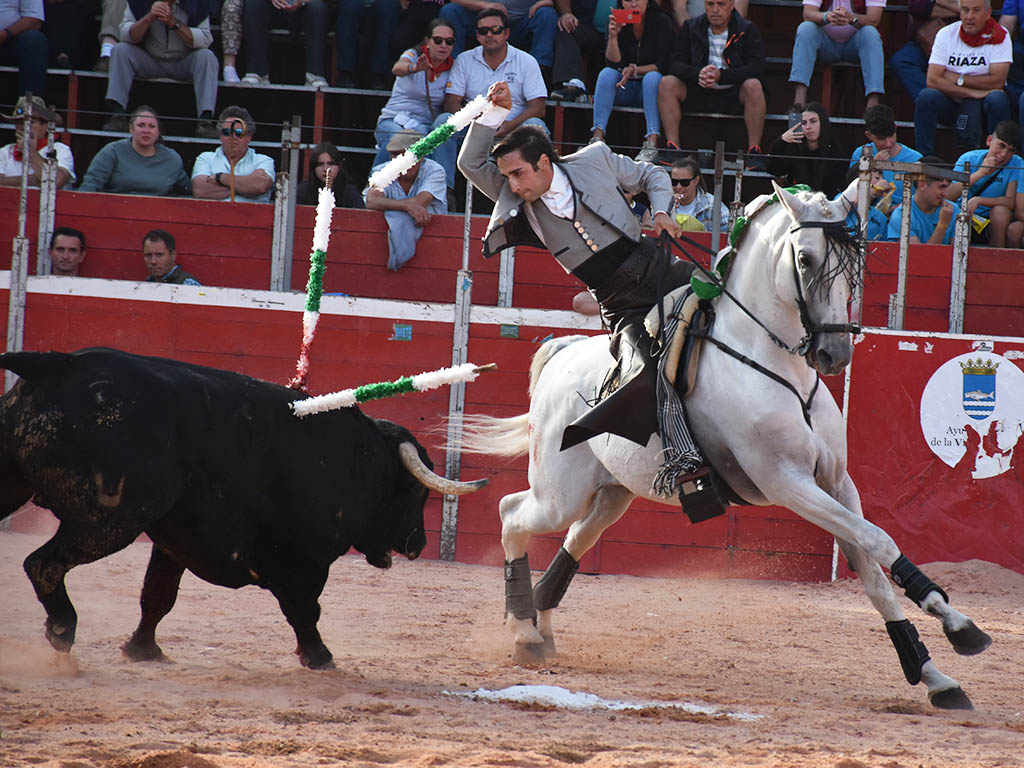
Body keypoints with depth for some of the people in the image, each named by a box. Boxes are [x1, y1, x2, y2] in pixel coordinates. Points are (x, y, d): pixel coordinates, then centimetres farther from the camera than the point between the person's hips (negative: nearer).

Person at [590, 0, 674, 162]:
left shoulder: (661, 21, -8)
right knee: (607, 73, -26)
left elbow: (662, 65, -13)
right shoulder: (617, 22, -3)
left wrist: (635, 70, -26)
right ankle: (598, 136, -38)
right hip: (624, 90, 2)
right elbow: (613, 63, -13)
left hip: (650, 88, -2)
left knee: (652, 77, -33)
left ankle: (652, 142, -45)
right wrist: (613, 36, -27)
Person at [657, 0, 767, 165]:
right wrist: (698, 74, -27)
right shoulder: (690, 28, 5)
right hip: (698, 94, 2)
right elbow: (675, 64, -4)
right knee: (667, 83, -22)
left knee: (753, 86, -33)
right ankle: (673, 148, -23)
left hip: (734, 95, -2)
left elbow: (756, 66, -15)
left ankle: (754, 151, -27)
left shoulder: (747, 30, -2)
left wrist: (721, 75, -30)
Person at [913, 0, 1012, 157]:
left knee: (998, 99, -33)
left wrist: (957, 79, -10)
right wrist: (971, 92, -19)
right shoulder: (946, 34, -1)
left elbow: (997, 82, -15)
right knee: (926, 96, -27)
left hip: (982, 102, -2)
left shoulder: (999, 36, -5)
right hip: (951, 101, 2)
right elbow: (932, 80, -11)